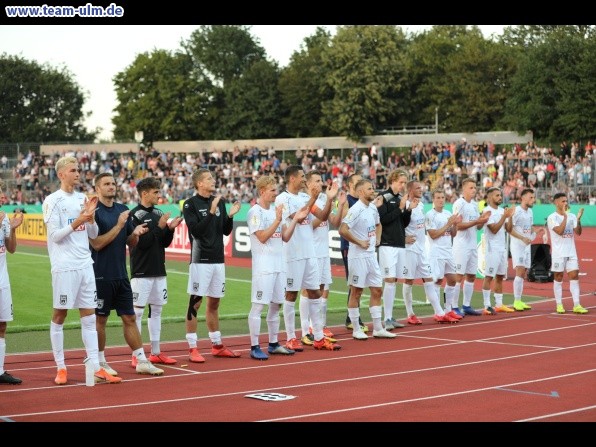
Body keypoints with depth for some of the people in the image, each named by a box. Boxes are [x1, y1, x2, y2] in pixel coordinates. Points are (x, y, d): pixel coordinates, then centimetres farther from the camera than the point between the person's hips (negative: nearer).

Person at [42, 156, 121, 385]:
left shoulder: (83, 199, 12)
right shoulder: (53, 201, -5)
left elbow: (93, 234, 13)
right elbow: (55, 235, -10)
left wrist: (90, 216, -5)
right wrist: (76, 222, -22)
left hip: (85, 264, 6)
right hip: (64, 266, -6)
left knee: (89, 317, 4)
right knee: (59, 315, 2)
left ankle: (95, 367, 5)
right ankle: (61, 368, 10)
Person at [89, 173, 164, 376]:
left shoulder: (123, 209, 11)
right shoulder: (94, 211, -9)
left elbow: (131, 243, 16)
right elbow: (97, 243, -16)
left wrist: (136, 233, -6)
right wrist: (119, 226, -20)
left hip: (121, 275, 6)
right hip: (101, 275, -6)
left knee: (130, 318, 8)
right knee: (100, 319, 4)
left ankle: (142, 361, 11)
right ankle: (100, 362, 14)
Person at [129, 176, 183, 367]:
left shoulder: (159, 214, 11)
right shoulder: (135, 215, -10)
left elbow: (165, 243, 13)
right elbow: (141, 243, -17)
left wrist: (170, 228, -5)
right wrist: (160, 227, -18)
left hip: (159, 271, 7)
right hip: (141, 272, -7)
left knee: (156, 310, 11)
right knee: (137, 311, -4)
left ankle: (156, 352, 18)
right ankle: (136, 355, 0)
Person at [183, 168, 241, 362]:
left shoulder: (219, 202, 11)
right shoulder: (191, 204, -7)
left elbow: (226, 231, 12)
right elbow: (196, 230, -17)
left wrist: (230, 215, -5)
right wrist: (212, 212, -23)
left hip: (218, 259, 6)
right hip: (200, 259, -6)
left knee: (214, 303, 14)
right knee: (195, 303, -4)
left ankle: (217, 346, 22)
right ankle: (192, 349, -1)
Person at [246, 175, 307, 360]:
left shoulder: (275, 210, 15)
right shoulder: (255, 212, -9)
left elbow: (285, 237, 14)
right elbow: (262, 237, -15)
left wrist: (295, 219, 5)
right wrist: (277, 220, -18)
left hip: (278, 265, 8)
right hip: (263, 266, -8)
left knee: (276, 305, 12)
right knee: (258, 306, -6)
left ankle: (274, 344, 21)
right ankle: (254, 347, -3)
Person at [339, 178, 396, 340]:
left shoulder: (373, 207, 9)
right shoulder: (356, 210, -16)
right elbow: (343, 230, -26)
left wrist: (377, 239, 12)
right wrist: (359, 242, -18)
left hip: (372, 255, 8)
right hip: (358, 256, -8)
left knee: (377, 290, 8)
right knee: (356, 292, 1)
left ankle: (378, 329, 15)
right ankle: (356, 330, 8)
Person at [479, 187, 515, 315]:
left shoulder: (502, 210, 11)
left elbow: (507, 228, 10)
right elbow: (494, 229, -19)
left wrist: (510, 216, -5)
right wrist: (504, 216, -20)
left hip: (502, 248, 8)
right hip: (492, 248, -8)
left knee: (500, 277, 10)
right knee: (489, 277, -7)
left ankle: (499, 305, 16)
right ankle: (486, 306, -7)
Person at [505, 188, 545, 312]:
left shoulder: (530, 212, 13)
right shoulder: (516, 211, -13)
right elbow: (509, 228, -17)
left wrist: (536, 231, 2)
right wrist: (522, 238, -25)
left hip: (527, 245, 8)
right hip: (517, 245, -8)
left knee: (523, 274, 9)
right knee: (519, 272, -13)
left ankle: (519, 301, 14)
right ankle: (516, 302, -10)